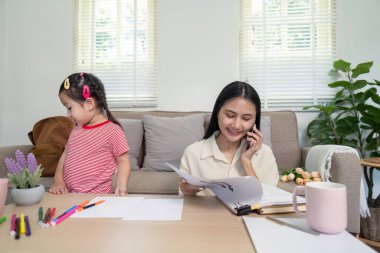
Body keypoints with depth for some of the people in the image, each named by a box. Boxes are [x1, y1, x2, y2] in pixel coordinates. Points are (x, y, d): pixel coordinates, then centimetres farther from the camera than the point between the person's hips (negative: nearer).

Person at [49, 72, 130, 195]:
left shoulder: (113, 131, -10)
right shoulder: (76, 130, 13)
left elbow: (123, 160, -6)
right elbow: (65, 155, 19)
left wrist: (121, 185, -18)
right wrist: (58, 180, 6)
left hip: (96, 196, -6)